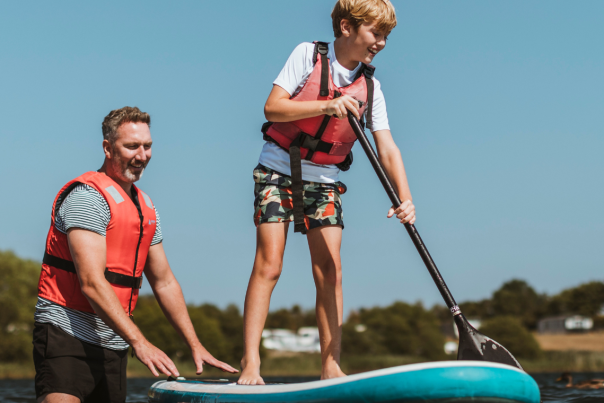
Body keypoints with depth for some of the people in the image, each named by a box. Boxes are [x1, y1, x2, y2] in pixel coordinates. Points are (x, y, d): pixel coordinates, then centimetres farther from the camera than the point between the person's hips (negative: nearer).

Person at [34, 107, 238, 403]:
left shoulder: (146, 208, 16)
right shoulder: (87, 196, -12)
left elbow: (164, 282, 21)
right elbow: (92, 282, -21)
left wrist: (195, 345, 15)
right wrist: (139, 342, -27)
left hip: (113, 345, 8)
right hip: (67, 332, -8)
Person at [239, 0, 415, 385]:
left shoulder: (370, 86, 1)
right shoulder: (308, 55, -7)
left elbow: (387, 148, -5)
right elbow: (272, 108, -15)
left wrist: (404, 198, -19)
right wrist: (326, 106, -26)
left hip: (325, 181, 4)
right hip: (279, 170, -4)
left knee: (330, 272, -4)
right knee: (268, 266, -11)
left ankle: (331, 367, 0)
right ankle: (250, 365, -12)